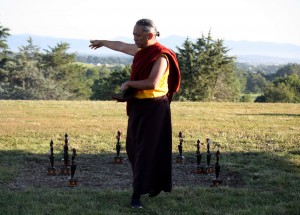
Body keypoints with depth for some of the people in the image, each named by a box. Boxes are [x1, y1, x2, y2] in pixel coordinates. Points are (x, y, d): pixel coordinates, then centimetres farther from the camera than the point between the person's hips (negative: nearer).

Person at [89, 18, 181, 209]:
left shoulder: (161, 56, -17)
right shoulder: (140, 50, 8)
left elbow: (152, 83, -28)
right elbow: (121, 46, 28)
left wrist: (129, 83, -13)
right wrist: (103, 42, 45)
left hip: (154, 108, -9)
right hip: (138, 106, 9)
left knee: (146, 149, -7)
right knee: (134, 148, 12)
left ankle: (138, 193, -6)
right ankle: (154, 184, 26)